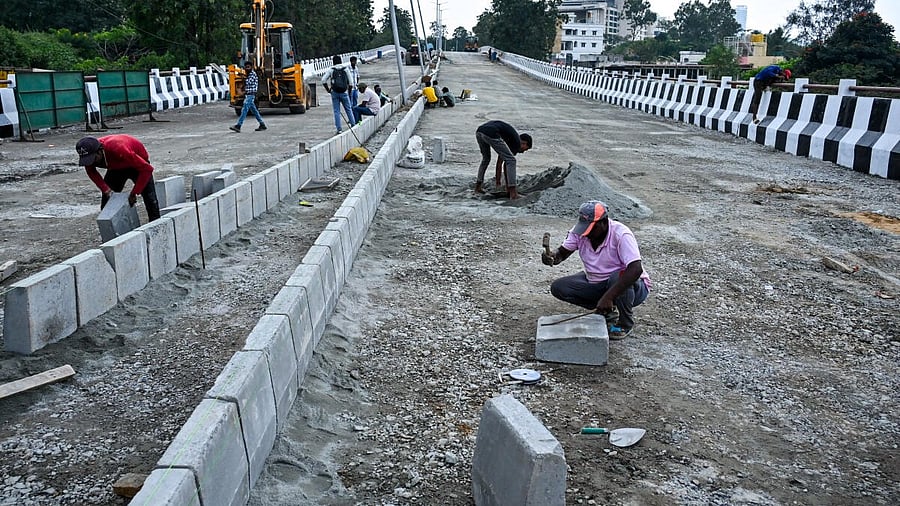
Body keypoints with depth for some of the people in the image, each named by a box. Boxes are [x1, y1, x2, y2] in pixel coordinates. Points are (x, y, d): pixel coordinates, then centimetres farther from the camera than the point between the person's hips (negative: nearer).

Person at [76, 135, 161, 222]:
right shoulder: (89, 155, -26)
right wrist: (105, 189, -20)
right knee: (107, 198, 1)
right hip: (117, 167, 6)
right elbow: (91, 172, -3)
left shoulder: (118, 149, -44)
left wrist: (134, 193, -37)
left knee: (150, 199, -15)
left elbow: (147, 169, -41)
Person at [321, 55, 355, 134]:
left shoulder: (330, 70, -1)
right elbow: (350, 81, 1)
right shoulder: (345, 69, 1)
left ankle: (338, 128, 1)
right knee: (348, 109, 14)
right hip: (344, 92, 0)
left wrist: (328, 89, 5)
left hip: (334, 93, 0)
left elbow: (323, 80, -5)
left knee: (336, 111, 4)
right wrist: (349, 90, 12)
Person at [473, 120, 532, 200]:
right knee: (511, 160, 2)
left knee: (486, 158, 34)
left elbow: (500, 160, 40)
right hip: (491, 134, -9)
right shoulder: (517, 141, 14)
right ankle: (513, 193, -4)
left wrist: (498, 180, 43)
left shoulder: (510, 138, 35)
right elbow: (506, 163, 12)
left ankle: (478, 187, 34)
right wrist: (507, 186, 19)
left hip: (479, 131, 9)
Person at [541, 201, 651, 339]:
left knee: (619, 277, -39)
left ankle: (626, 323, -10)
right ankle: (606, 310, 4)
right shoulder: (579, 232, -11)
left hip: (632, 286, -5)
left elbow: (636, 269, -38)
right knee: (558, 287, -12)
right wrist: (551, 257, -33)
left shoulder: (621, 234, -28)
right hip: (596, 284, 6)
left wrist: (608, 297, -44)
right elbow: (562, 252, -6)